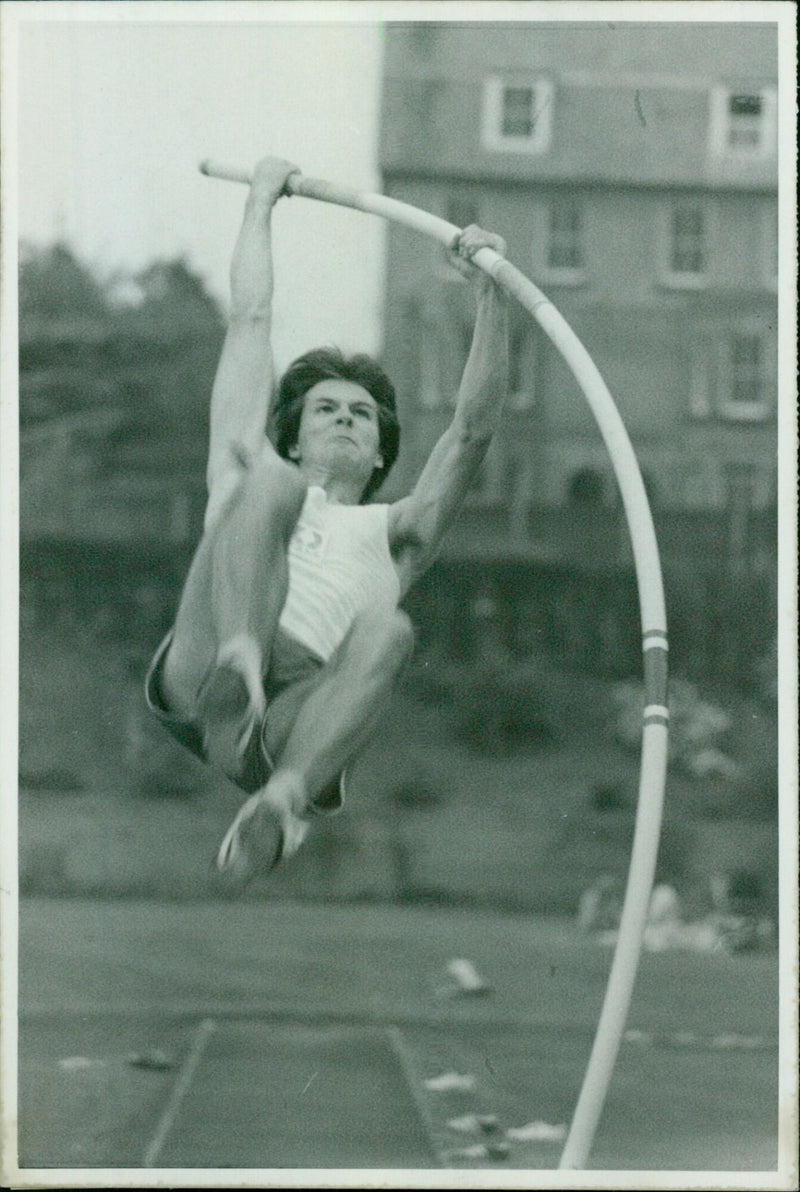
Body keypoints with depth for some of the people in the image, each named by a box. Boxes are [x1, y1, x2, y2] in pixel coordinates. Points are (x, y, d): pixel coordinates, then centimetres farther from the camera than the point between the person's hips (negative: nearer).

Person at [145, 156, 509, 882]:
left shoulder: (392, 535, 35)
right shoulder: (255, 475, 35)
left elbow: (474, 428, 22)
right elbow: (251, 320, 36)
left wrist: (490, 291, 13)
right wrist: (262, 200, 42)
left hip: (297, 715, 1)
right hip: (195, 679, 0)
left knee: (387, 630, -33)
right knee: (271, 480, -19)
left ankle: (283, 799, -56)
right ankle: (237, 663, -45)